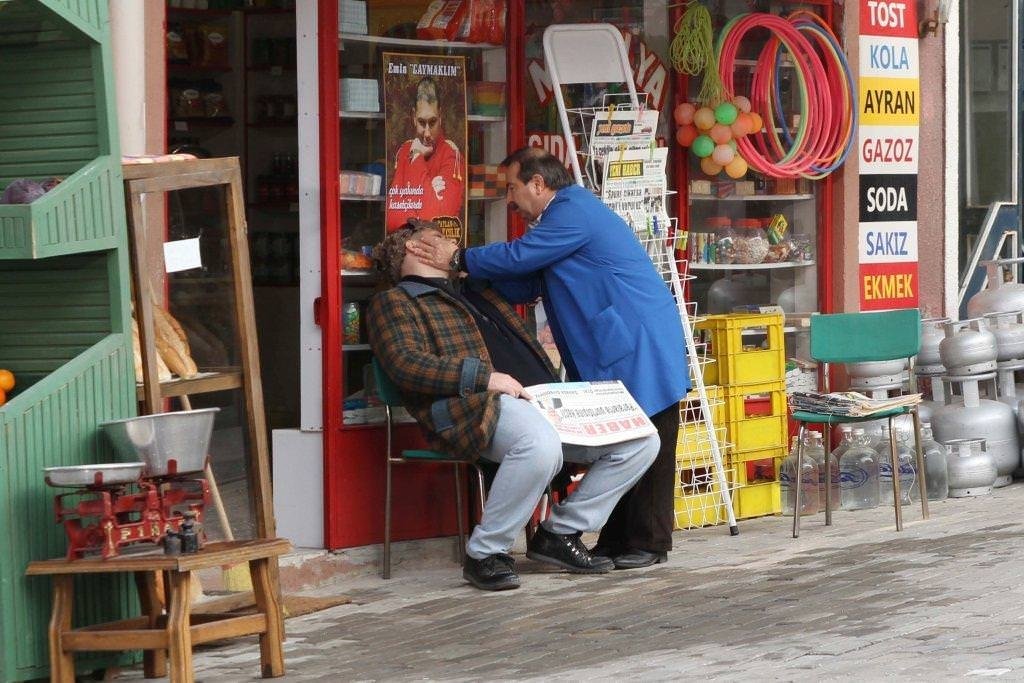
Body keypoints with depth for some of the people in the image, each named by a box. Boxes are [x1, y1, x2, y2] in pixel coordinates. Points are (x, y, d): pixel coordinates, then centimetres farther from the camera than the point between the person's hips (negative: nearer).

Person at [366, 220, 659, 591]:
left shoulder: (479, 291, 34)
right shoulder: (394, 302, 11)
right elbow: (406, 363, -7)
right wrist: (484, 377, -14)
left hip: (542, 399, 8)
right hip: (479, 407, -8)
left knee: (641, 441, -4)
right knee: (540, 444, -40)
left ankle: (560, 533, 4)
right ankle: (485, 553, -22)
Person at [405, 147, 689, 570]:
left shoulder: (573, 212, -12)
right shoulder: (563, 217, 21)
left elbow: (519, 257, -17)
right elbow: (525, 285, 20)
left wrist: (459, 260, -5)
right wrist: (466, 268, 11)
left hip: (640, 348, -11)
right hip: (613, 354, 11)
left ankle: (649, 543, -2)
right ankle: (616, 540, 14)